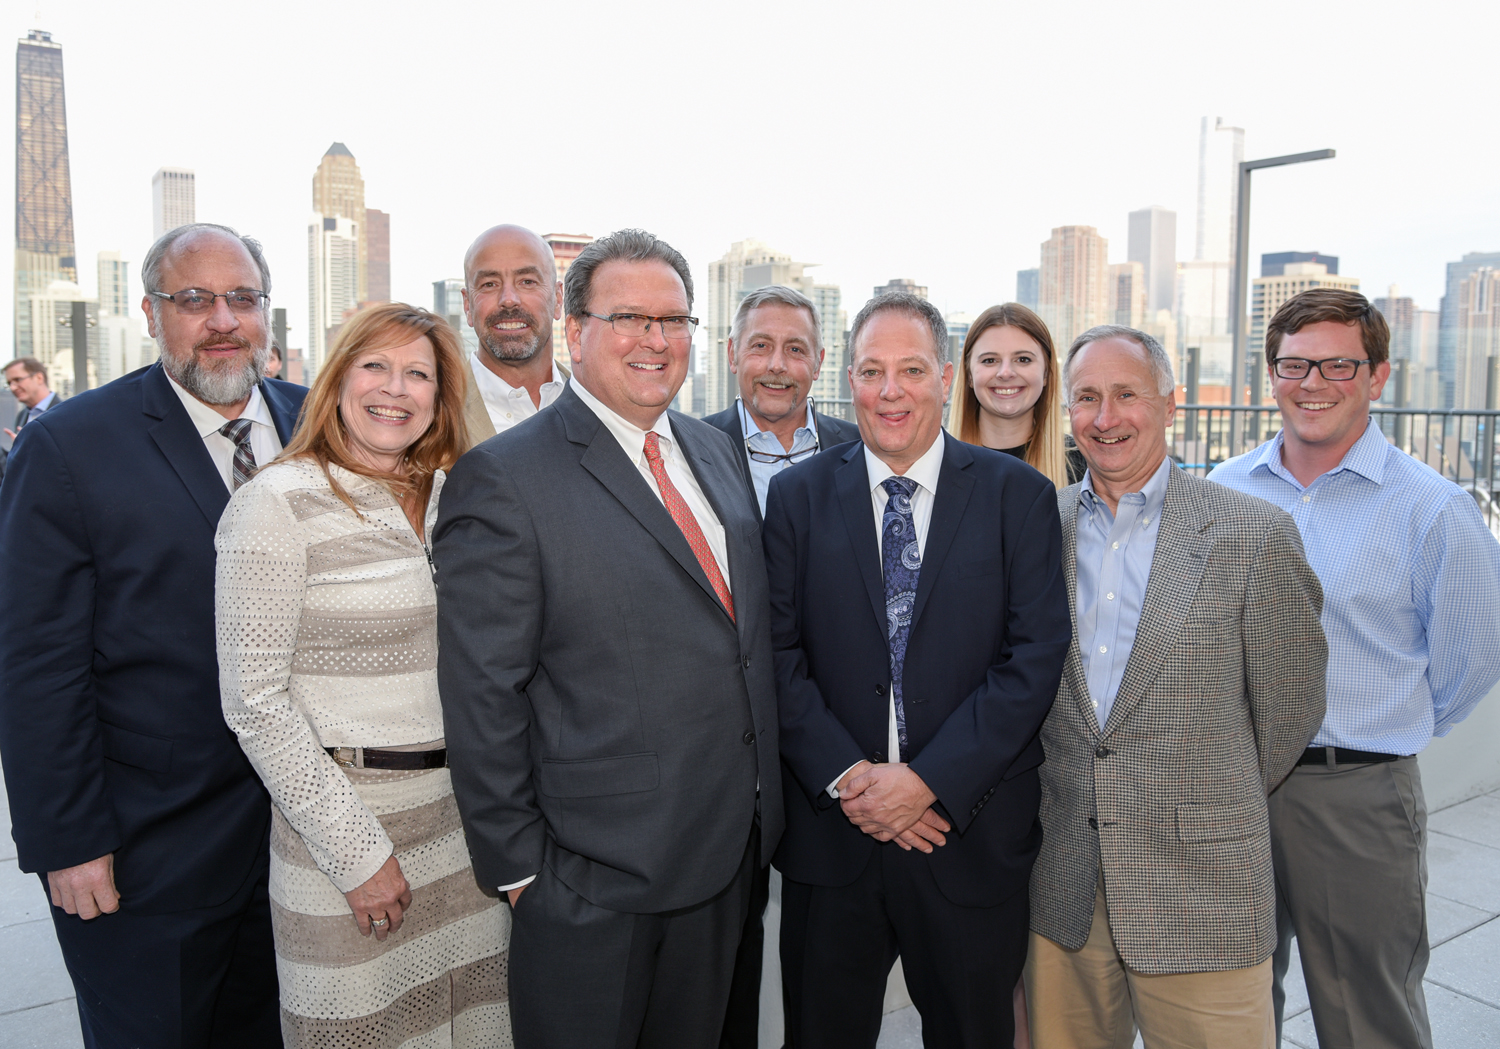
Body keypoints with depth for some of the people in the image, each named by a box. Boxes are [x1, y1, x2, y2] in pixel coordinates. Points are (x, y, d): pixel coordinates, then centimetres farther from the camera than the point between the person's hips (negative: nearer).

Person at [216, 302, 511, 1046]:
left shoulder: (448, 498, 6)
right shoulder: (280, 502, -11)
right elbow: (254, 703, -14)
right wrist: (355, 850, -14)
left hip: (463, 816, 5)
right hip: (346, 817, -5)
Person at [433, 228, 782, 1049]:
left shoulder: (715, 452, 7)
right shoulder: (503, 480, -15)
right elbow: (482, 696, -15)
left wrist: (759, 806, 11)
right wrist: (518, 864, -11)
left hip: (725, 857, 7)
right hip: (590, 882, -6)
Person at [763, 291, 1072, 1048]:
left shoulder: (1020, 495, -1)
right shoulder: (798, 496, 3)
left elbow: (1037, 656, -8)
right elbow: (779, 653, -2)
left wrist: (930, 778, -14)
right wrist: (845, 776, -12)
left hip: (973, 836, 0)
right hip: (830, 835, 1)